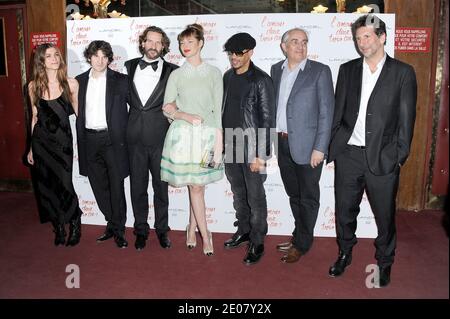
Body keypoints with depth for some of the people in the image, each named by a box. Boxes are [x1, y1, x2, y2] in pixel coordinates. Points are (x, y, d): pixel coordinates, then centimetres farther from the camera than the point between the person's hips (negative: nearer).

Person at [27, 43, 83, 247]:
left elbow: (78, 112, 3)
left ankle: (75, 224, 21)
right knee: (46, 186, 9)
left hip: (63, 140, -3)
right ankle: (59, 227, 28)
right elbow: (35, 117, 9)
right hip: (41, 141, 3)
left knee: (64, 184, -4)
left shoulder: (70, 84, -5)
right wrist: (32, 148, 13)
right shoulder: (34, 86, 2)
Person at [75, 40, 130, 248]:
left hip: (112, 139, -4)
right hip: (89, 140, 4)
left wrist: (125, 131, -5)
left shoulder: (120, 80, -1)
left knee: (116, 186, 0)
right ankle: (113, 224, 26)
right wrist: (80, 141, 6)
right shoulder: (80, 81, 9)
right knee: (99, 187, 11)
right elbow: (76, 110, 13)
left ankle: (118, 229, 15)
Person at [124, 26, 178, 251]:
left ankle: (162, 229, 25)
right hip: (135, 137, 2)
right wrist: (125, 126, 4)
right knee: (137, 186, 10)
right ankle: (141, 230, 26)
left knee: (161, 186, 9)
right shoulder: (129, 67, 8)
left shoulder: (172, 71, 0)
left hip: (160, 137, -2)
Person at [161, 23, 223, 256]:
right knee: (195, 186, 0)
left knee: (198, 185, 6)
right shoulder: (176, 75, 7)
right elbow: (167, 109, 4)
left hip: (207, 133, 0)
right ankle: (205, 234, 10)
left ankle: (192, 228, 24)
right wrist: (187, 116, -14)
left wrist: (219, 141, -4)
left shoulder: (214, 73, 4)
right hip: (183, 134, 0)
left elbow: (218, 110, 1)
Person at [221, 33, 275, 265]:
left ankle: (257, 242, 17)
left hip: (252, 148, -6)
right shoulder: (228, 76, 9)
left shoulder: (261, 80, -11)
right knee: (238, 193, 18)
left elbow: (267, 119, -13)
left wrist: (260, 154, -16)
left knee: (255, 197, 3)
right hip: (230, 146, 6)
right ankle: (243, 230, 35)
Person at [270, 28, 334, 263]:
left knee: (308, 197, 7)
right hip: (282, 144, 5)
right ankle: (299, 234, 34)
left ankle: (302, 243, 21)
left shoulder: (320, 71, -5)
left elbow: (326, 111, -9)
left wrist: (320, 148, -14)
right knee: (293, 194, 17)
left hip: (307, 145, -5)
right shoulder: (276, 70, 9)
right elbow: (272, 105, 11)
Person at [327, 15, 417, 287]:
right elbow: (338, 110, 9)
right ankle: (345, 254, 34)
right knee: (345, 210, 12)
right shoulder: (348, 70, 8)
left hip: (382, 157, -2)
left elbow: (406, 118, -1)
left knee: (385, 215, 8)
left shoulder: (403, 72, 0)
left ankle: (384, 263, 29)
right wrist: (333, 147, 4)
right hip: (348, 154, 2)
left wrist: (400, 157, -6)